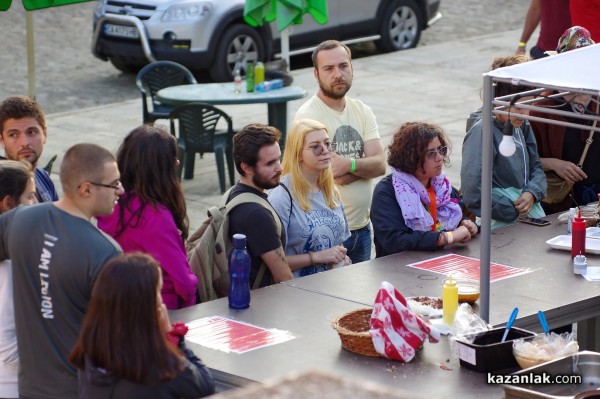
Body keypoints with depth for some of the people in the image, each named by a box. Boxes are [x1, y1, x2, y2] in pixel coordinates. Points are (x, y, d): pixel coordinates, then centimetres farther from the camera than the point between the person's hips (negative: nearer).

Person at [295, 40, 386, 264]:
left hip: (362, 227, 6)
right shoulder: (308, 116, -13)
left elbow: (380, 165, -5)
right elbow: (338, 177, -20)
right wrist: (365, 165, -5)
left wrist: (350, 164, -22)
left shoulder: (362, 112, 8)